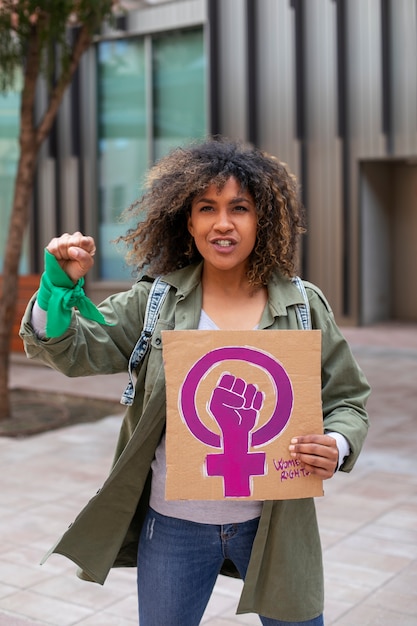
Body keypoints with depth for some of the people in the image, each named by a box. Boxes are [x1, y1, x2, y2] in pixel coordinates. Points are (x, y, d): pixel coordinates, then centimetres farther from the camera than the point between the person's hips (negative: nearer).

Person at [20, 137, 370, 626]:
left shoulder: (303, 305, -3)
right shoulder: (157, 300, -3)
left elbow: (347, 400, 3)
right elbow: (72, 349, -5)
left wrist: (337, 447, -17)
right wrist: (61, 286, -23)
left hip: (275, 520, 0)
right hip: (175, 525, 1)